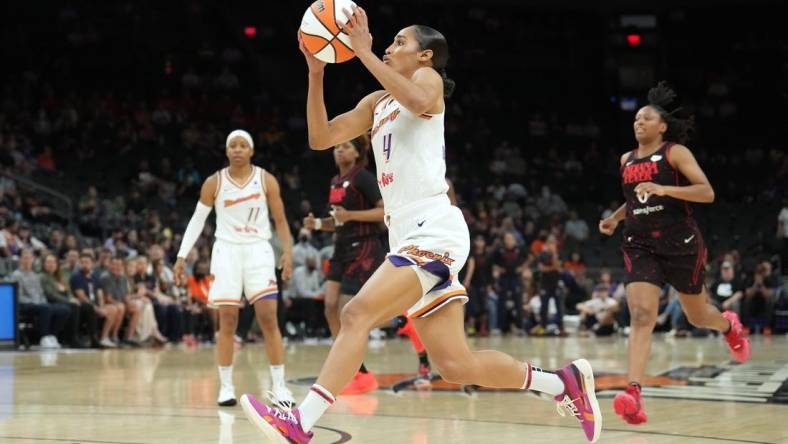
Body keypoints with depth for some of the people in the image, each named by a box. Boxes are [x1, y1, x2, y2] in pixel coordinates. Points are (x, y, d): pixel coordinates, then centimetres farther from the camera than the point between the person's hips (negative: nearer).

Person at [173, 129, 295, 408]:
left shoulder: (266, 180, 0)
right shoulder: (214, 183, 0)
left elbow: (280, 220, 4)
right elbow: (197, 220, 7)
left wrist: (288, 251, -8)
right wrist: (182, 255, 0)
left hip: (258, 250, 0)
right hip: (227, 251, 0)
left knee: (269, 318, -8)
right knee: (227, 321, -1)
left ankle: (279, 387, -4)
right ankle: (226, 387, 7)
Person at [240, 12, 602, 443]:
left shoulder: (428, 77, 3)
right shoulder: (377, 102, 24)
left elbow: (420, 102, -24)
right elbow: (320, 138, 14)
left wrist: (364, 52, -23)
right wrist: (316, 72, 5)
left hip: (433, 230, -9)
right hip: (408, 236, 9)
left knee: (356, 314, -21)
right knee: (456, 365, 4)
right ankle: (564, 381, 16)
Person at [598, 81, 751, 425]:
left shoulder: (675, 152, -6)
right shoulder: (627, 160, 11)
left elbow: (707, 192, -16)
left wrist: (663, 189, -26)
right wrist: (615, 218, 12)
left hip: (680, 244, -3)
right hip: (640, 246, 3)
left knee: (697, 316, 14)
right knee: (640, 315, -18)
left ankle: (729, 325, 52)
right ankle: (633, 393, -31)